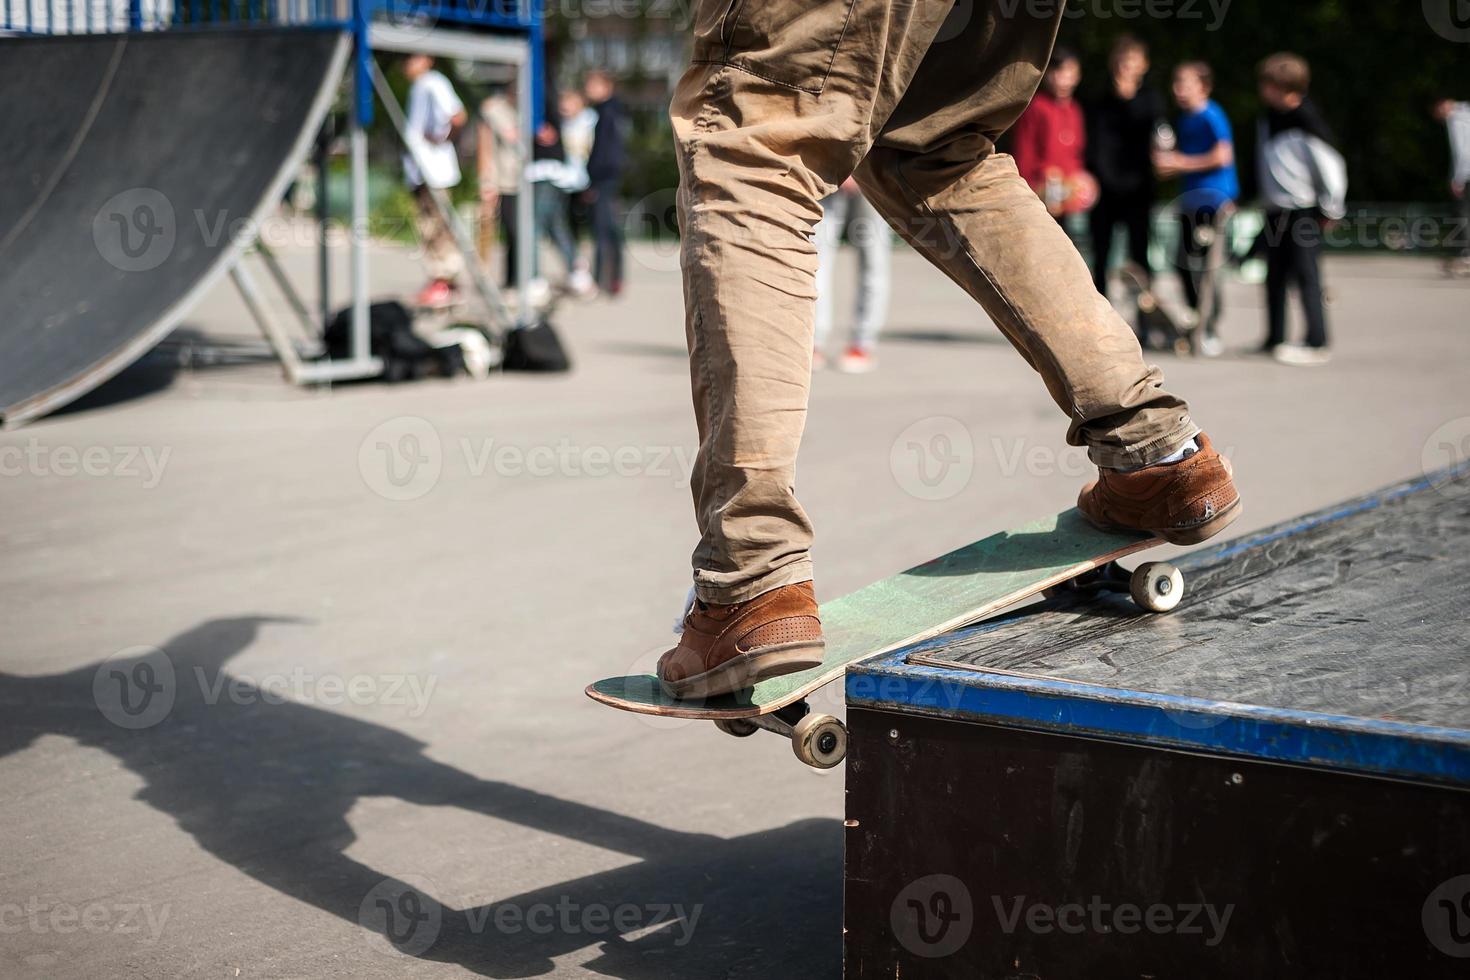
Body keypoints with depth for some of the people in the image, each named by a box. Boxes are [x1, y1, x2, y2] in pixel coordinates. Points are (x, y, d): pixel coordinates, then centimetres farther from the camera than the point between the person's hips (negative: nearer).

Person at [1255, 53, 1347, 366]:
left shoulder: (1306, 121, -17)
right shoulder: (1269, 117, 8)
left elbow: (1329, 165, -15)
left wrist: (1331, 209, -9)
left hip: (1304, 211, -8)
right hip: (1276, 211, 8)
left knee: (1305, 275, -7)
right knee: (1275, 276, 12)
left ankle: (1316, 344, -3)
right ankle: (1275, 339, 22)